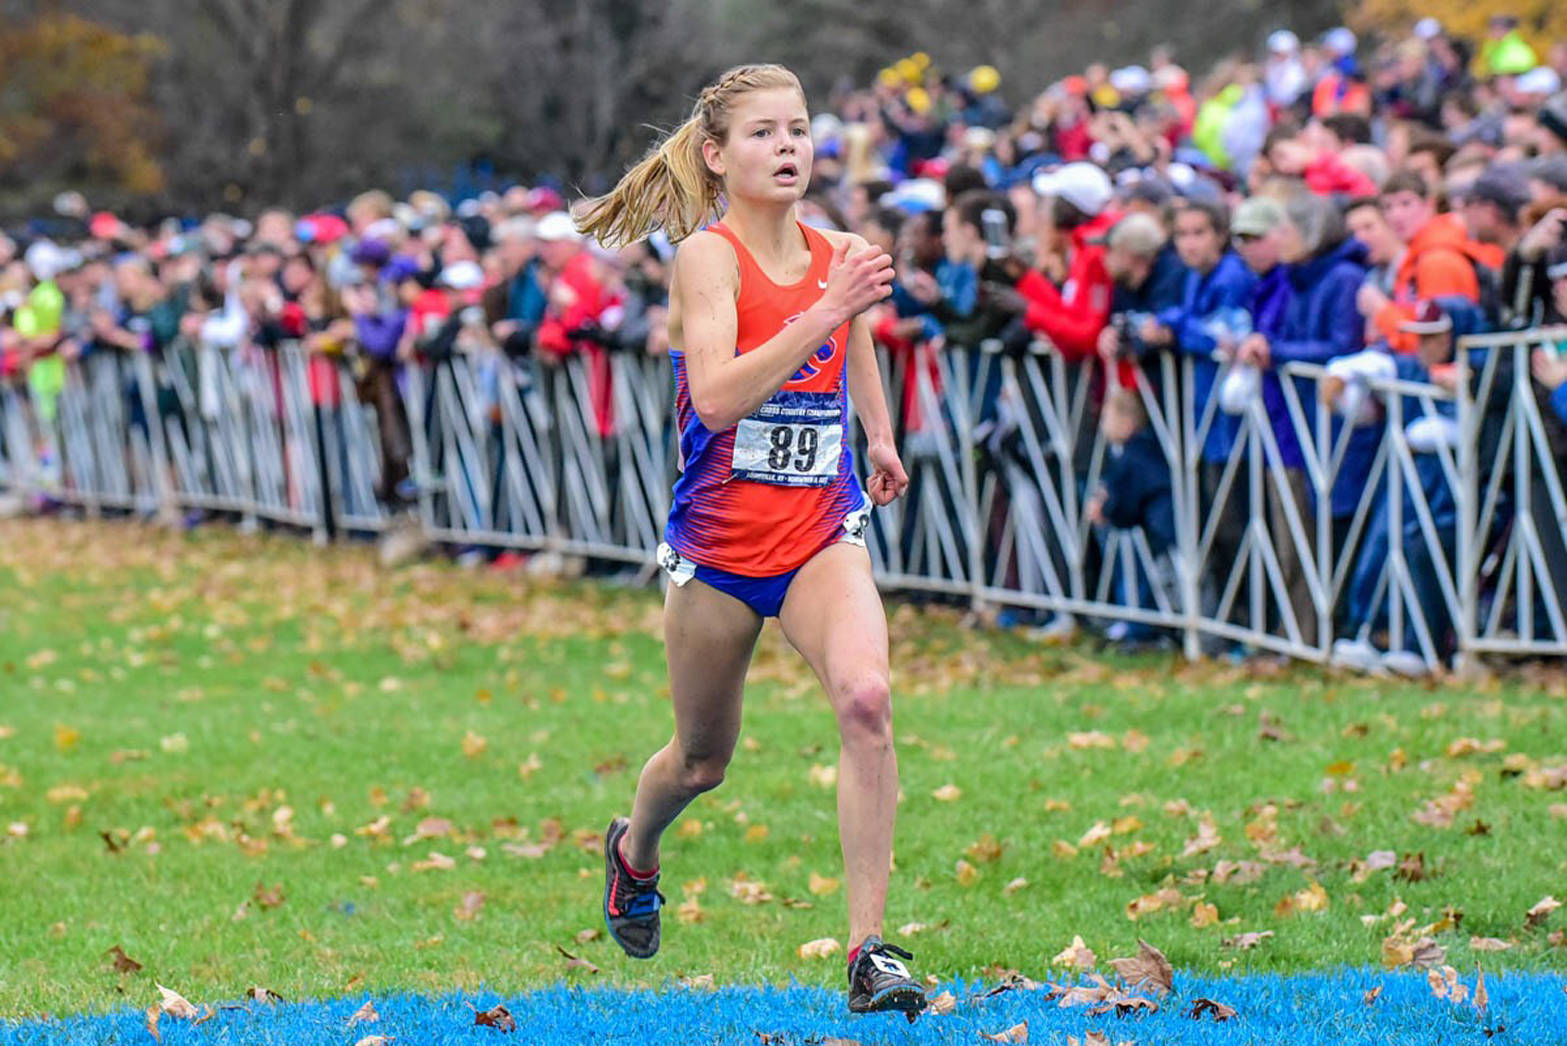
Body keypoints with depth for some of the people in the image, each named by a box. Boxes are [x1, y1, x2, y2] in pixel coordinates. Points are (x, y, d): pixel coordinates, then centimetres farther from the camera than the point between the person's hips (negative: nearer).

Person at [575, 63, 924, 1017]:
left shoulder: (837, 255, 0)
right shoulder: (707, 257, -15)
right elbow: (717, 396, -31)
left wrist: (881, 435, 29)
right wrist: (826, 313, -36)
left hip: (822, 535, 2)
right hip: (719, 544, -2)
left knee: (866, 696, -27)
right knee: (702, 760, 15)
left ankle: (871, 947, -24)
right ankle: (635, 851, 52)